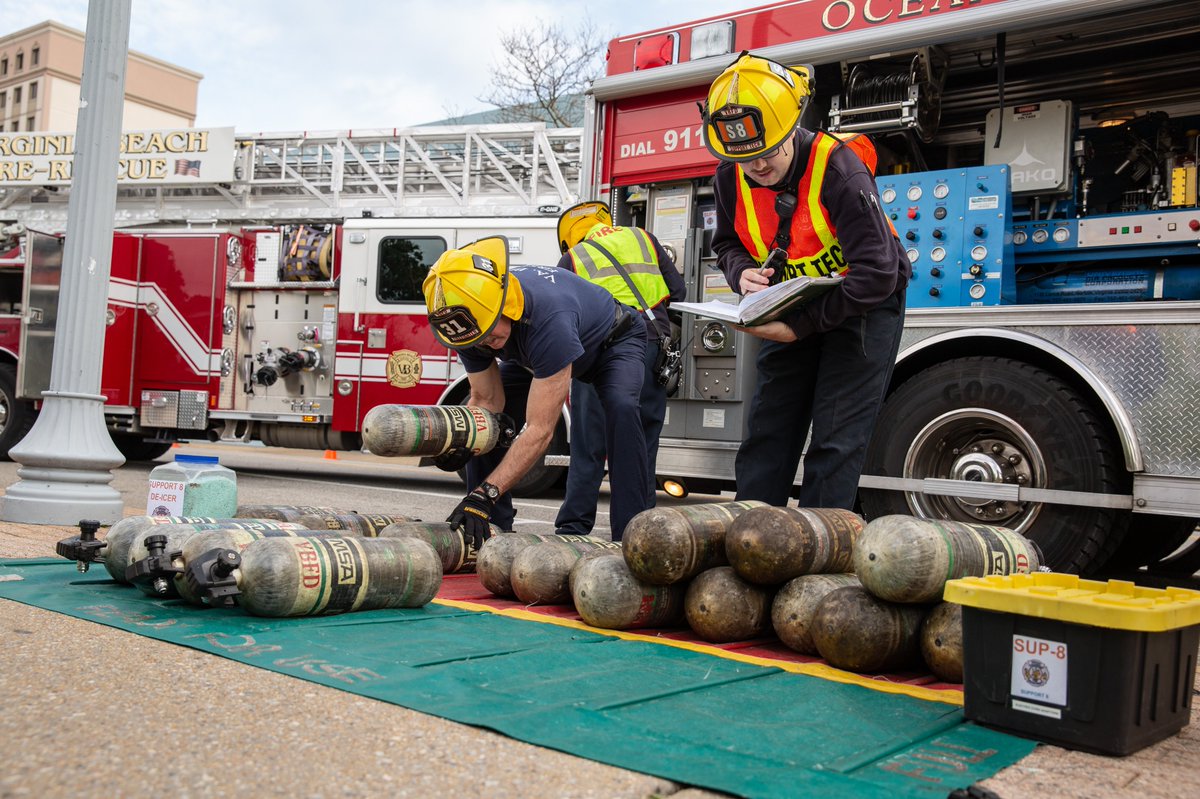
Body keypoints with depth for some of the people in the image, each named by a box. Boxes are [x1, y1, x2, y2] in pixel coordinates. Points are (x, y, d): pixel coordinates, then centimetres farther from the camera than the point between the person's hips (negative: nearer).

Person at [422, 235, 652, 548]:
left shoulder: (547, 316, -47)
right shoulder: (469, 317, -26)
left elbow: (540, 430, -44)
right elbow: (487, 401, -14)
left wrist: (485, 495, -49)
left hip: (612, 342, -6)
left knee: (620, 407, -35)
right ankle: (494, 530, 3)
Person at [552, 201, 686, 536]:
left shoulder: (571, 258, 14)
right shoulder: (642, 238, 20)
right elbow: (678, 291, 16)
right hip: (651, 347, 2)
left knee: (589, 448, 4)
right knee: (642, 446, 9)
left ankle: (574, 527, 5)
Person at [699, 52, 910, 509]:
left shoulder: (836, 168, -28)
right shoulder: (731, 178, -10)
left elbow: (875, 274, -31)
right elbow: (728, 243, 9)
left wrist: (800, 328, -30)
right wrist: (743, 273, -16)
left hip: (862, 307, -5)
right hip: (794, 313, 6)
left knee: (835, 445, -8)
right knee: (765, 436, 5)